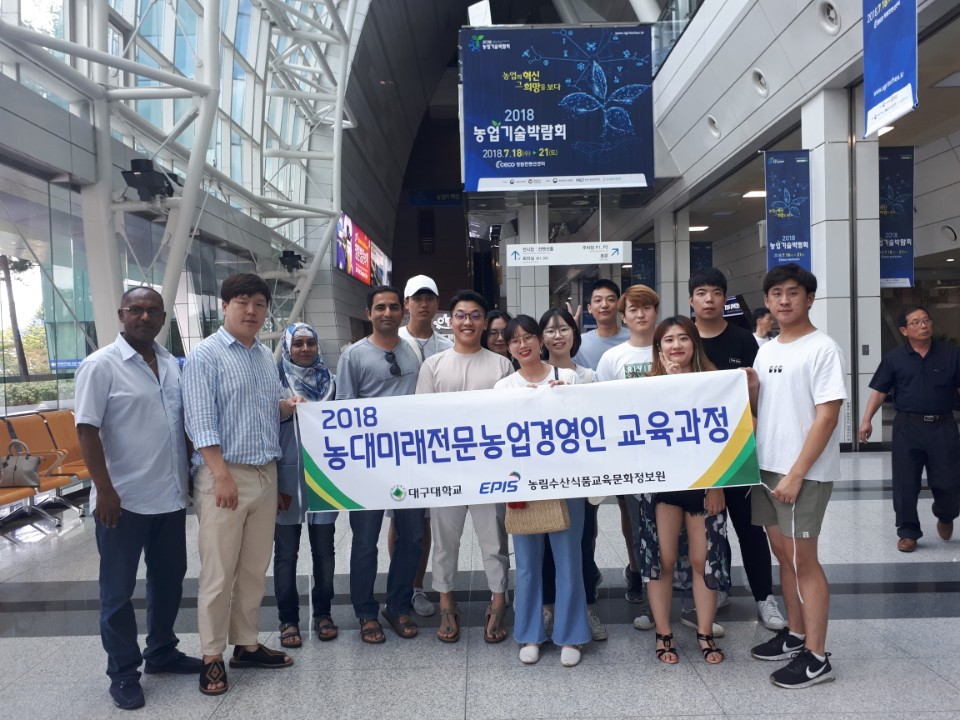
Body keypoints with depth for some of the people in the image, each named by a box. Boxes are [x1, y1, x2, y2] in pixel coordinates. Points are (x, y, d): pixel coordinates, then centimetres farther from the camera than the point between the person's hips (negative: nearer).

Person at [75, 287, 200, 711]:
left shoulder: (173, 365, 8)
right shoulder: (101, 365, -9)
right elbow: (87, 430, -13)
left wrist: (188, 478, 13)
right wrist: (105, 490, -17)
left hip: (170, 496, 6)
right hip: (124, 499, -6)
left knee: (169, 580, 17)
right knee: (119, 589, 7)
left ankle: (162, 653, 35)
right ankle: (122, 672, 21)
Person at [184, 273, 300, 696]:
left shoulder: (267, 356, 14)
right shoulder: (205, 355, -7)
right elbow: (200, 420, -14)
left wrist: (288, 406, -1)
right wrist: (222, 474, -20)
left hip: (266, 475, 7)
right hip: (224, 474, -7)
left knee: (255, 569, 14)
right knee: (219, 573, 0)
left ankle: (247, 645, 26)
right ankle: (212, 656, 14)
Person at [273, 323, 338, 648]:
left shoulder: (327, 381, 7)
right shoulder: (276, 383, -2)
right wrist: (274, 486, -8)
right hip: (287, 477, -2)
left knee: (323, 550, 9)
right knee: (286, 553, 6)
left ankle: (322, 613, 23)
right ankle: (288, 619, 18)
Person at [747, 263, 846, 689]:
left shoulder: (823, 349, -11)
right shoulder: (766, 351, 12)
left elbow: (827, 417, -17)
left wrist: (797, 474, -20)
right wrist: (750, 392, -2)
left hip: (805, 473, -7)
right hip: (766, 467, 7)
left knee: (803, 559, -2)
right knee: (783, 554, 15)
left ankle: (816, 657, 10)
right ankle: (795, 635, 29)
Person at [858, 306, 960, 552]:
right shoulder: (894, 358, 2)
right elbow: (879, 391, 1)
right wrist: (867, 420, -8)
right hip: (907, 426, 0)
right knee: (905, 484, 2)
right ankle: (908, 532, 17)